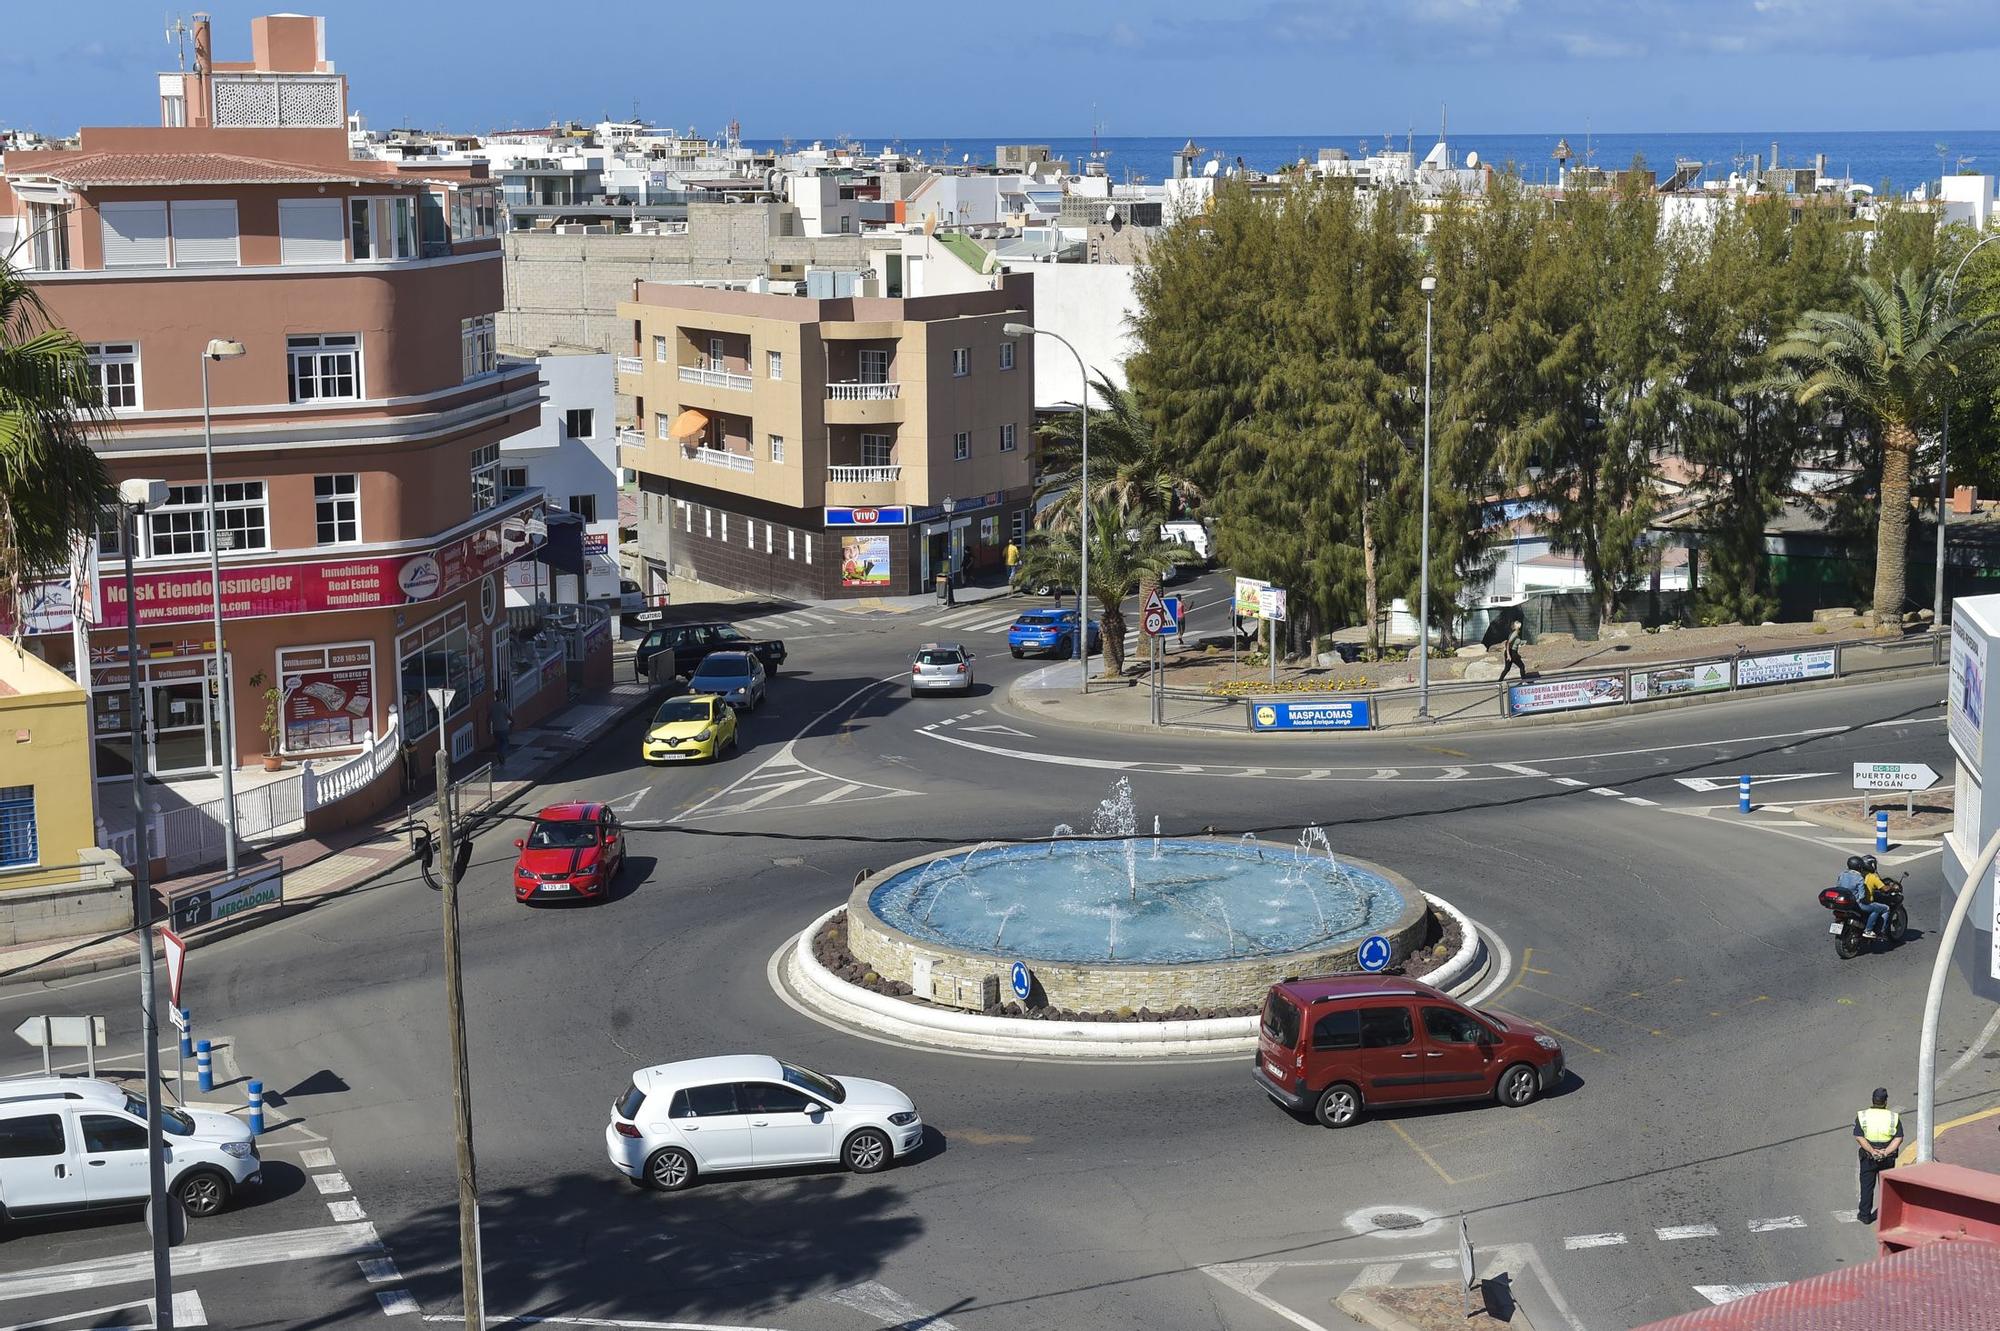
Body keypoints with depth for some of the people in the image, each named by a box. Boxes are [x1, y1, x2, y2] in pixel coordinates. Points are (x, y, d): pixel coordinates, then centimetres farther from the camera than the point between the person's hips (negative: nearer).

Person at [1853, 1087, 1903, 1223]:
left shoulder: (1862, 1116, -7)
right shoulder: (1894, 1117, -5)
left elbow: (1859, 1137, -14)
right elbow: (1899, 1138, -12)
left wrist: (1872, 1151, -18)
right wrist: (1886, 1151, -17)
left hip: (1868, 1157, -1)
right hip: (1888, 1158, 1)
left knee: (1867, 1186, 9)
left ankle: (1865, 1215, 12)